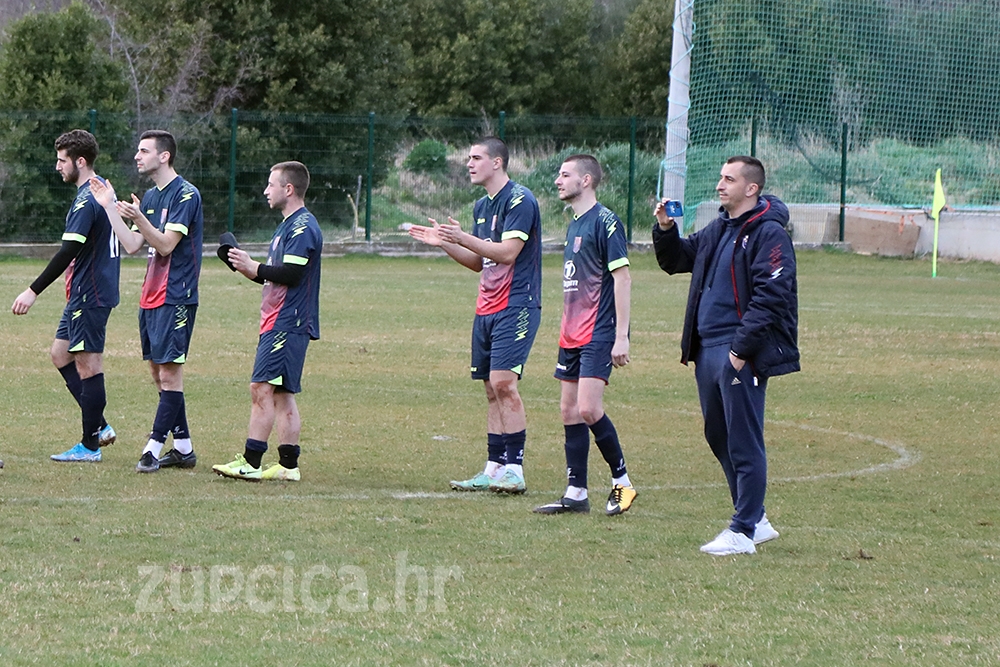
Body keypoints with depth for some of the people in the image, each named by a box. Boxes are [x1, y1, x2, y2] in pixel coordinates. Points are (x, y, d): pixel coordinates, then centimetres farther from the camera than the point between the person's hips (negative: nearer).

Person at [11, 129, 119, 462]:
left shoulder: (87, 199, -18)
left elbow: (69, 251, -25)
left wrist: (34, 291, -25)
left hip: (90, 294, -10)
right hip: (84, 294, 10)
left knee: (88, 365, -3)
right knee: (60, 353, 15)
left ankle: (90, 445, 3)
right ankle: (98, 426, 15)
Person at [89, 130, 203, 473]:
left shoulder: (186, 194, -11)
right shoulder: (150, 196, 16)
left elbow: (166, 244, -18)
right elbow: (132, 245, 11)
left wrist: (138, 218, -31)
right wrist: (110, 207, 6)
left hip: (175, 297, -9)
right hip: (150, 297, 9)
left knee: (169, 373, -9)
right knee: (159, 373, 9)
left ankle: (153, 448, -12)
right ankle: (183, 448, 15)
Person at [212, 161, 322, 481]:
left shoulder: (302, 227, -13)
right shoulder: (289, 225, 21)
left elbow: (291, 274, -21)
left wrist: (254, 268, -12)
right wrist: (251, 269, 7)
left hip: (287, 323, -11)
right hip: (278, 322, 11)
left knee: (262, 389, -12)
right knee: (281, 394, 9)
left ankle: (251, 463, -13)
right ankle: (288, 464, 9)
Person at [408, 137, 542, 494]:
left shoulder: (519, 200, -11)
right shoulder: (482, 206, 17)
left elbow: (507, 252, -19)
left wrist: (463, 238, -21)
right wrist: (443, 243, 12)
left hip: (516, 305, -9)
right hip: (487, 307, 9)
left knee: (503, 382, -16)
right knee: (492, 388, 6)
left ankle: (514, 469, -15)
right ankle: (494, 468, 8)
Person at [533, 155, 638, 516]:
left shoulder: (605, 222, -11)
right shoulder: (574, 225, 16)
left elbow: (622, 278, -14)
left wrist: (621, 336, -18)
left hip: (599, 335, -9)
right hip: (572, 335, 9)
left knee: (588, 409, -16)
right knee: (569, 410, 7)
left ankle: (622, 481, -1)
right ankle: (576, 493, 11)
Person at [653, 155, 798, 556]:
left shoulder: (768, 234, -11)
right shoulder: (718, 230, 17)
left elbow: (770, 297, -18)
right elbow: (675, 261, 28)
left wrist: (741, 349, -21)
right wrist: (665, 230, 8)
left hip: (740, 355, -9)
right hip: (707, 349, 9)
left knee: (743, 442, -5)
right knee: (719, 437, 15)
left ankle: (743, 531, -1)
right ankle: (755, 520, 25)